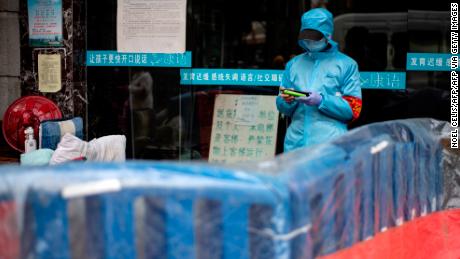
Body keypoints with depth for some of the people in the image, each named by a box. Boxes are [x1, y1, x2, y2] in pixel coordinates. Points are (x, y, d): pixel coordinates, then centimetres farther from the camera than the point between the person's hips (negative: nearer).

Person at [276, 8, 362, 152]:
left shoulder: (346, 64, 7)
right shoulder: (293, 64, 18)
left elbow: (353, 109, 2)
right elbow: (283, 108, 20)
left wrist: (321, 100, -11)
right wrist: (287, 101, -3)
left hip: (329, 144, -3)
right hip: (295, 141, 3)